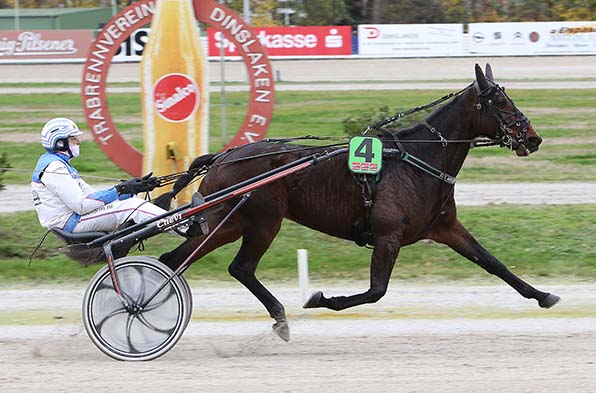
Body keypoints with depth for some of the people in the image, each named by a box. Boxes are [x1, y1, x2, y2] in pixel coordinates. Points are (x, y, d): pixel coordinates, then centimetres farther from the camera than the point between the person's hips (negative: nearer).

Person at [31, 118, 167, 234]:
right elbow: (81, 205, -22)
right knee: (133, 207, -18)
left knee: (133, 201, 5)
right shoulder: (53, 167, -15)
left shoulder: (58, 164, 19)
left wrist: (133, 188, 5)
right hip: (70, 222, -10)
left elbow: (91, 195, 14)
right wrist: (118, 191, -20)